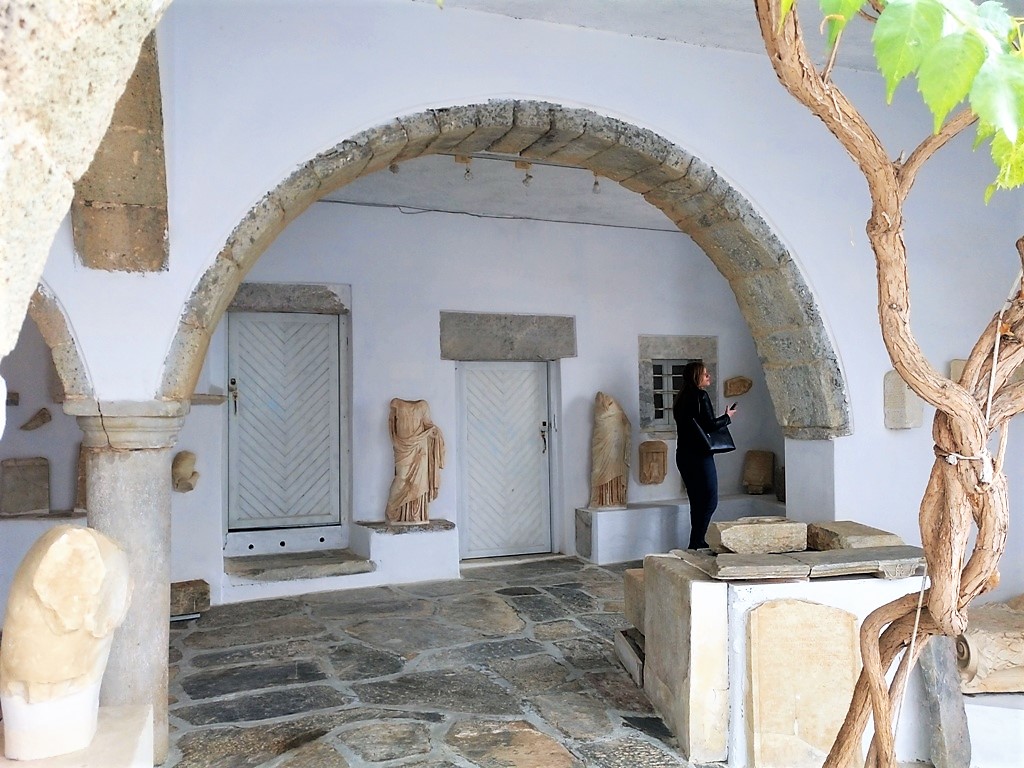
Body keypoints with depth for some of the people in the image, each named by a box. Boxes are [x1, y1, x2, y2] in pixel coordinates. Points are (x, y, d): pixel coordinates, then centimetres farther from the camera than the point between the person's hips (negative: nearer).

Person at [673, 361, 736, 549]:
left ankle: (697, 542, 17)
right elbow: (710, 424, -17)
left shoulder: (681, 398, 14)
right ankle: (696, 543, -7)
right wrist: (727, 417, 0)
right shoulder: (700, 395, -11)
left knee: (697, 501, 14)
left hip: (683, 454, 9)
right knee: (710, 500, -3)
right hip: (699, 455, -9)